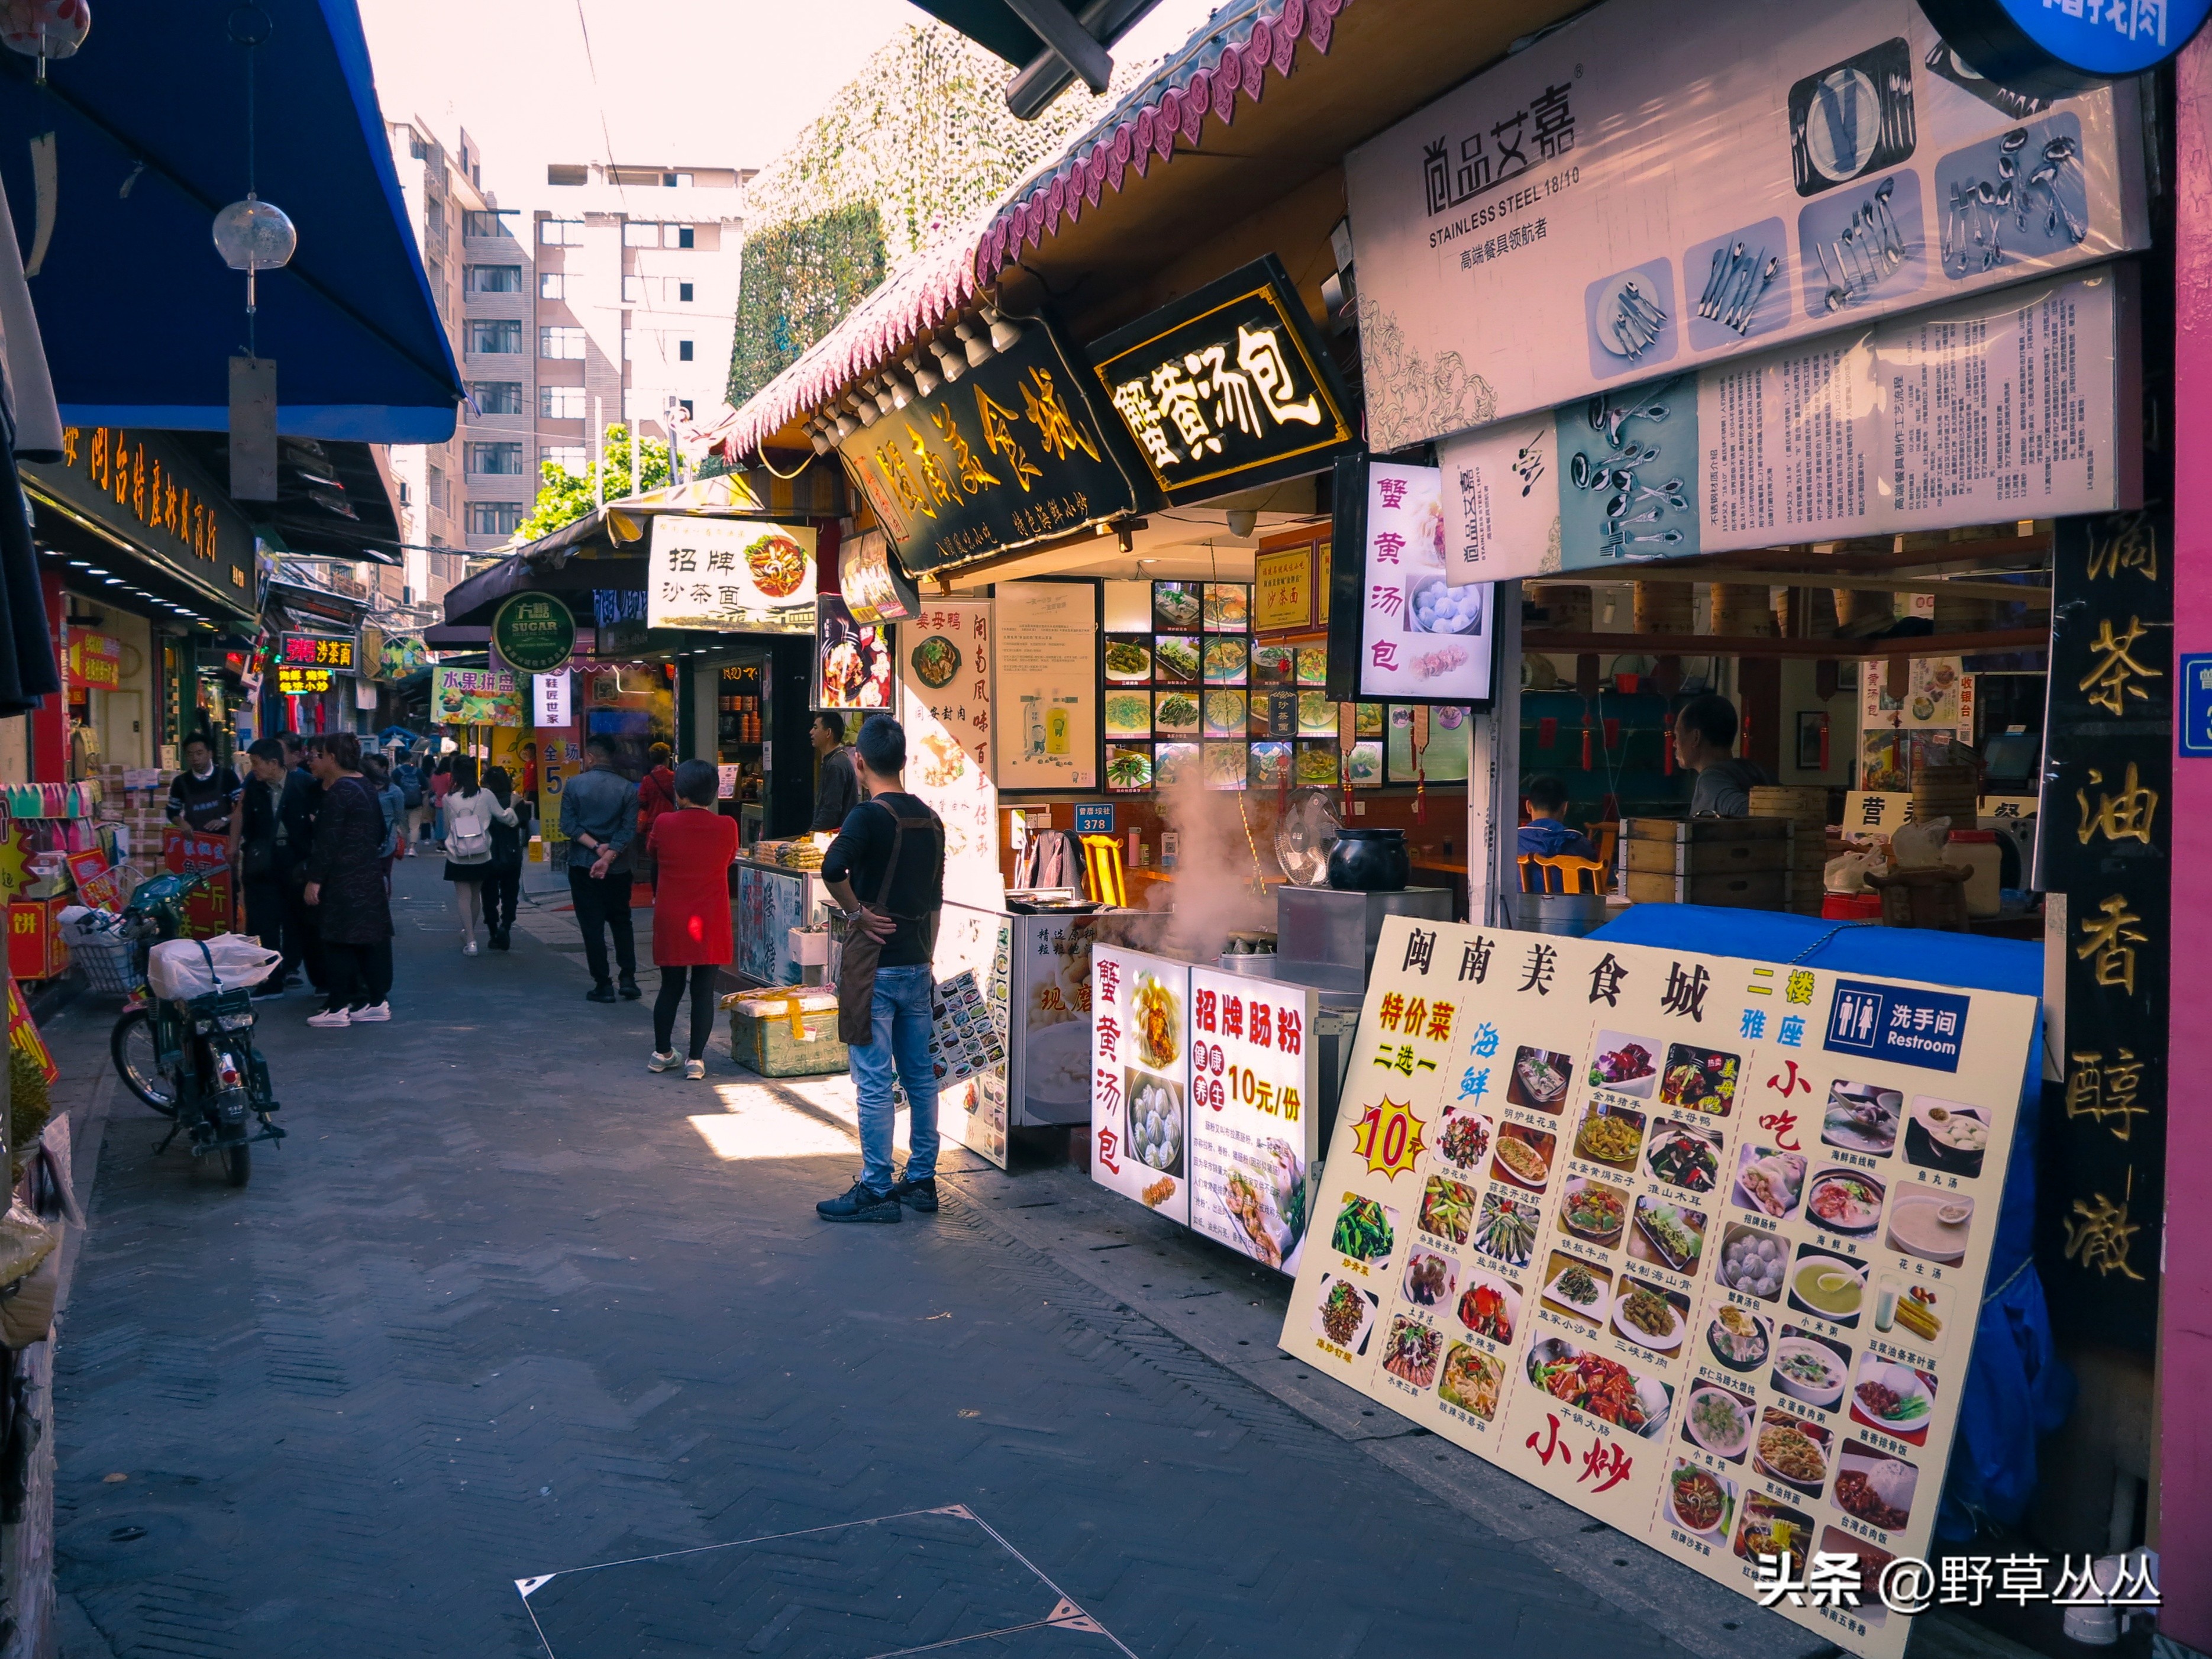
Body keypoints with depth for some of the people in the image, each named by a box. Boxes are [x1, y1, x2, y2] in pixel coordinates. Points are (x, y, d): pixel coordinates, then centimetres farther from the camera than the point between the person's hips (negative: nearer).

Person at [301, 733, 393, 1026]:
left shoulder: (339, 792, -14)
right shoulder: (363, 786, 15)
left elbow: (327, 841, -18)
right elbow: (379, 834, 20)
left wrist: (315, 879, -18)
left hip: (343, 881, -9)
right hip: (369, 876, 9)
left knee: (337, 941, -4)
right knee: (371, 939, 11)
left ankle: (338, 1008, 0)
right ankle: (378, 1002, 15)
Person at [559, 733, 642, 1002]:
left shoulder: (575, 784, -6)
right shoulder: (627, 788, -4)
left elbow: (568, 825, -10)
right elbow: (629, 829, -10)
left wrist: (596, 846, -11)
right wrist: (607, 856, -14)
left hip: (582, 866, -2)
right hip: (618, 867, 2)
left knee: (592, 926, 4)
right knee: (621, 922, 15)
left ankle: (603, 985, 4)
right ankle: (628, 978, 6)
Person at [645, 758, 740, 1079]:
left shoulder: (664, 824, -7)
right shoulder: (727, 827, -8)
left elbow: (655, 863, 9)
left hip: (670, 920, 1)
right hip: (711, 921, -1)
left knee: (670, 988, 15)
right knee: (704, 992, 5)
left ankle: (662, 1053, 24)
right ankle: (696, 1059, 5)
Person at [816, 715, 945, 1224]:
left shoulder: (869, 815, -13)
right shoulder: (930, 820, 9)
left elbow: (833, 868, -33)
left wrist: (857, 913, -17)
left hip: (876, 966, -7)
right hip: (918, 966, 7)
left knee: (874, 1081, -2)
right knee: (920, 1075, 12)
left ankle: (876, 1190, 3)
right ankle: (921, 1180, 20)